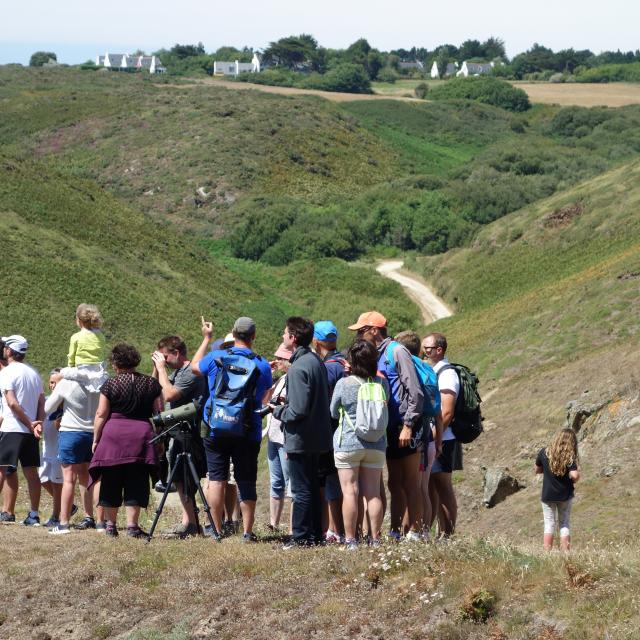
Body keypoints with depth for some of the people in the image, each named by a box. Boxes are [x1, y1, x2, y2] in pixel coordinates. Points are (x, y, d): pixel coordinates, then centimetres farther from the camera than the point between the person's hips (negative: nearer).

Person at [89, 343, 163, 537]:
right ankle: (132, 524, -3)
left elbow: (101, 414, -1)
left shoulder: (110, 384, -1)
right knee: (136, 483, 3)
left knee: (111, 482, 8)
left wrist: (95, 439, 7)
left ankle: (111, 524, 14)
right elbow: (159, 413, 6)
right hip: (142, 435, 1)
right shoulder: (151, 383, 6)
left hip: (113, 434, -1)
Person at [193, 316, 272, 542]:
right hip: (248, 431, 0)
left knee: (216, 478, 5)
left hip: (216, 430, 0)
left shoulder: (215, 358, -3)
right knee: (246, 482, 5)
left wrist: (206, 339, 26)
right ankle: (247, 532, 4)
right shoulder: (262, 365, -3)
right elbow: (265, 399, 6)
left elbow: (195, 367, 18)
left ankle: (217, 530, 4)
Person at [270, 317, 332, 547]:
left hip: (301, 439, -9)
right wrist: (287, 404, 14)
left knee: (301, 490, -3)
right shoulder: (317, 361, 9)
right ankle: (315, 535, 21)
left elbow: (298, 410, -24)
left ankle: (301, 537, 1)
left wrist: (279, 411, -6)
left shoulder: (298, 368, -20)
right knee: (313, 488, 15)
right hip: (318, 438, 9)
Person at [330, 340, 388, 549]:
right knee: (373, 493, 7)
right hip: (376, 444, 3)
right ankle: (375, 538, 9)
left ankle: (350, 540, -1)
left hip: (348, 443, -3)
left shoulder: (344, 384, -11)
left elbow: (333, 412, 2)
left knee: (350, 492, 0)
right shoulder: (382, 383, -4)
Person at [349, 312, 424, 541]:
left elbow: (415, 391, -16)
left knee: (409, 484, -5)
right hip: (390, 429, 9)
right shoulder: (376, 355, 14)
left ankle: (414, 533, -2)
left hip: (404, 429, -9)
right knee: (395, 484, 11)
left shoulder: (396, 352, -11)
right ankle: (395, 531, 16)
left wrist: (408, 425, -19)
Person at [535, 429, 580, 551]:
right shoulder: (569, 456, -13)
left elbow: (537, 470, 5)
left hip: (548, 495, 1)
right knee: (564, 524, 12)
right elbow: (574, 475, -23)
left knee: (549, 525, 7)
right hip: (565, 495, -1)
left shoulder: (544, 453, -7)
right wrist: (576, 478, -1)